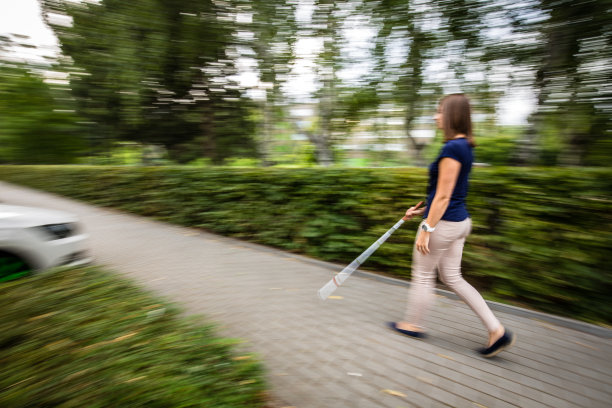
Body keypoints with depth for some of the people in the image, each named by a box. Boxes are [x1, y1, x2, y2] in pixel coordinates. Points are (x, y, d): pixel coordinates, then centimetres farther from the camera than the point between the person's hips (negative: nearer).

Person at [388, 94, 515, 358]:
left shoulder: (452, 148, -19)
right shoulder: (465, 146, 11)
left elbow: (443, 196, -22)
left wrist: (426, 228, -18)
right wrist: (420, 210, 20)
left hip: (443, 223, -10)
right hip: (460, 221, 10)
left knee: (423, 276, 10)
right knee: (452, 278, 18)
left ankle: (412, 325, 31)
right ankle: (497, 330, 21)